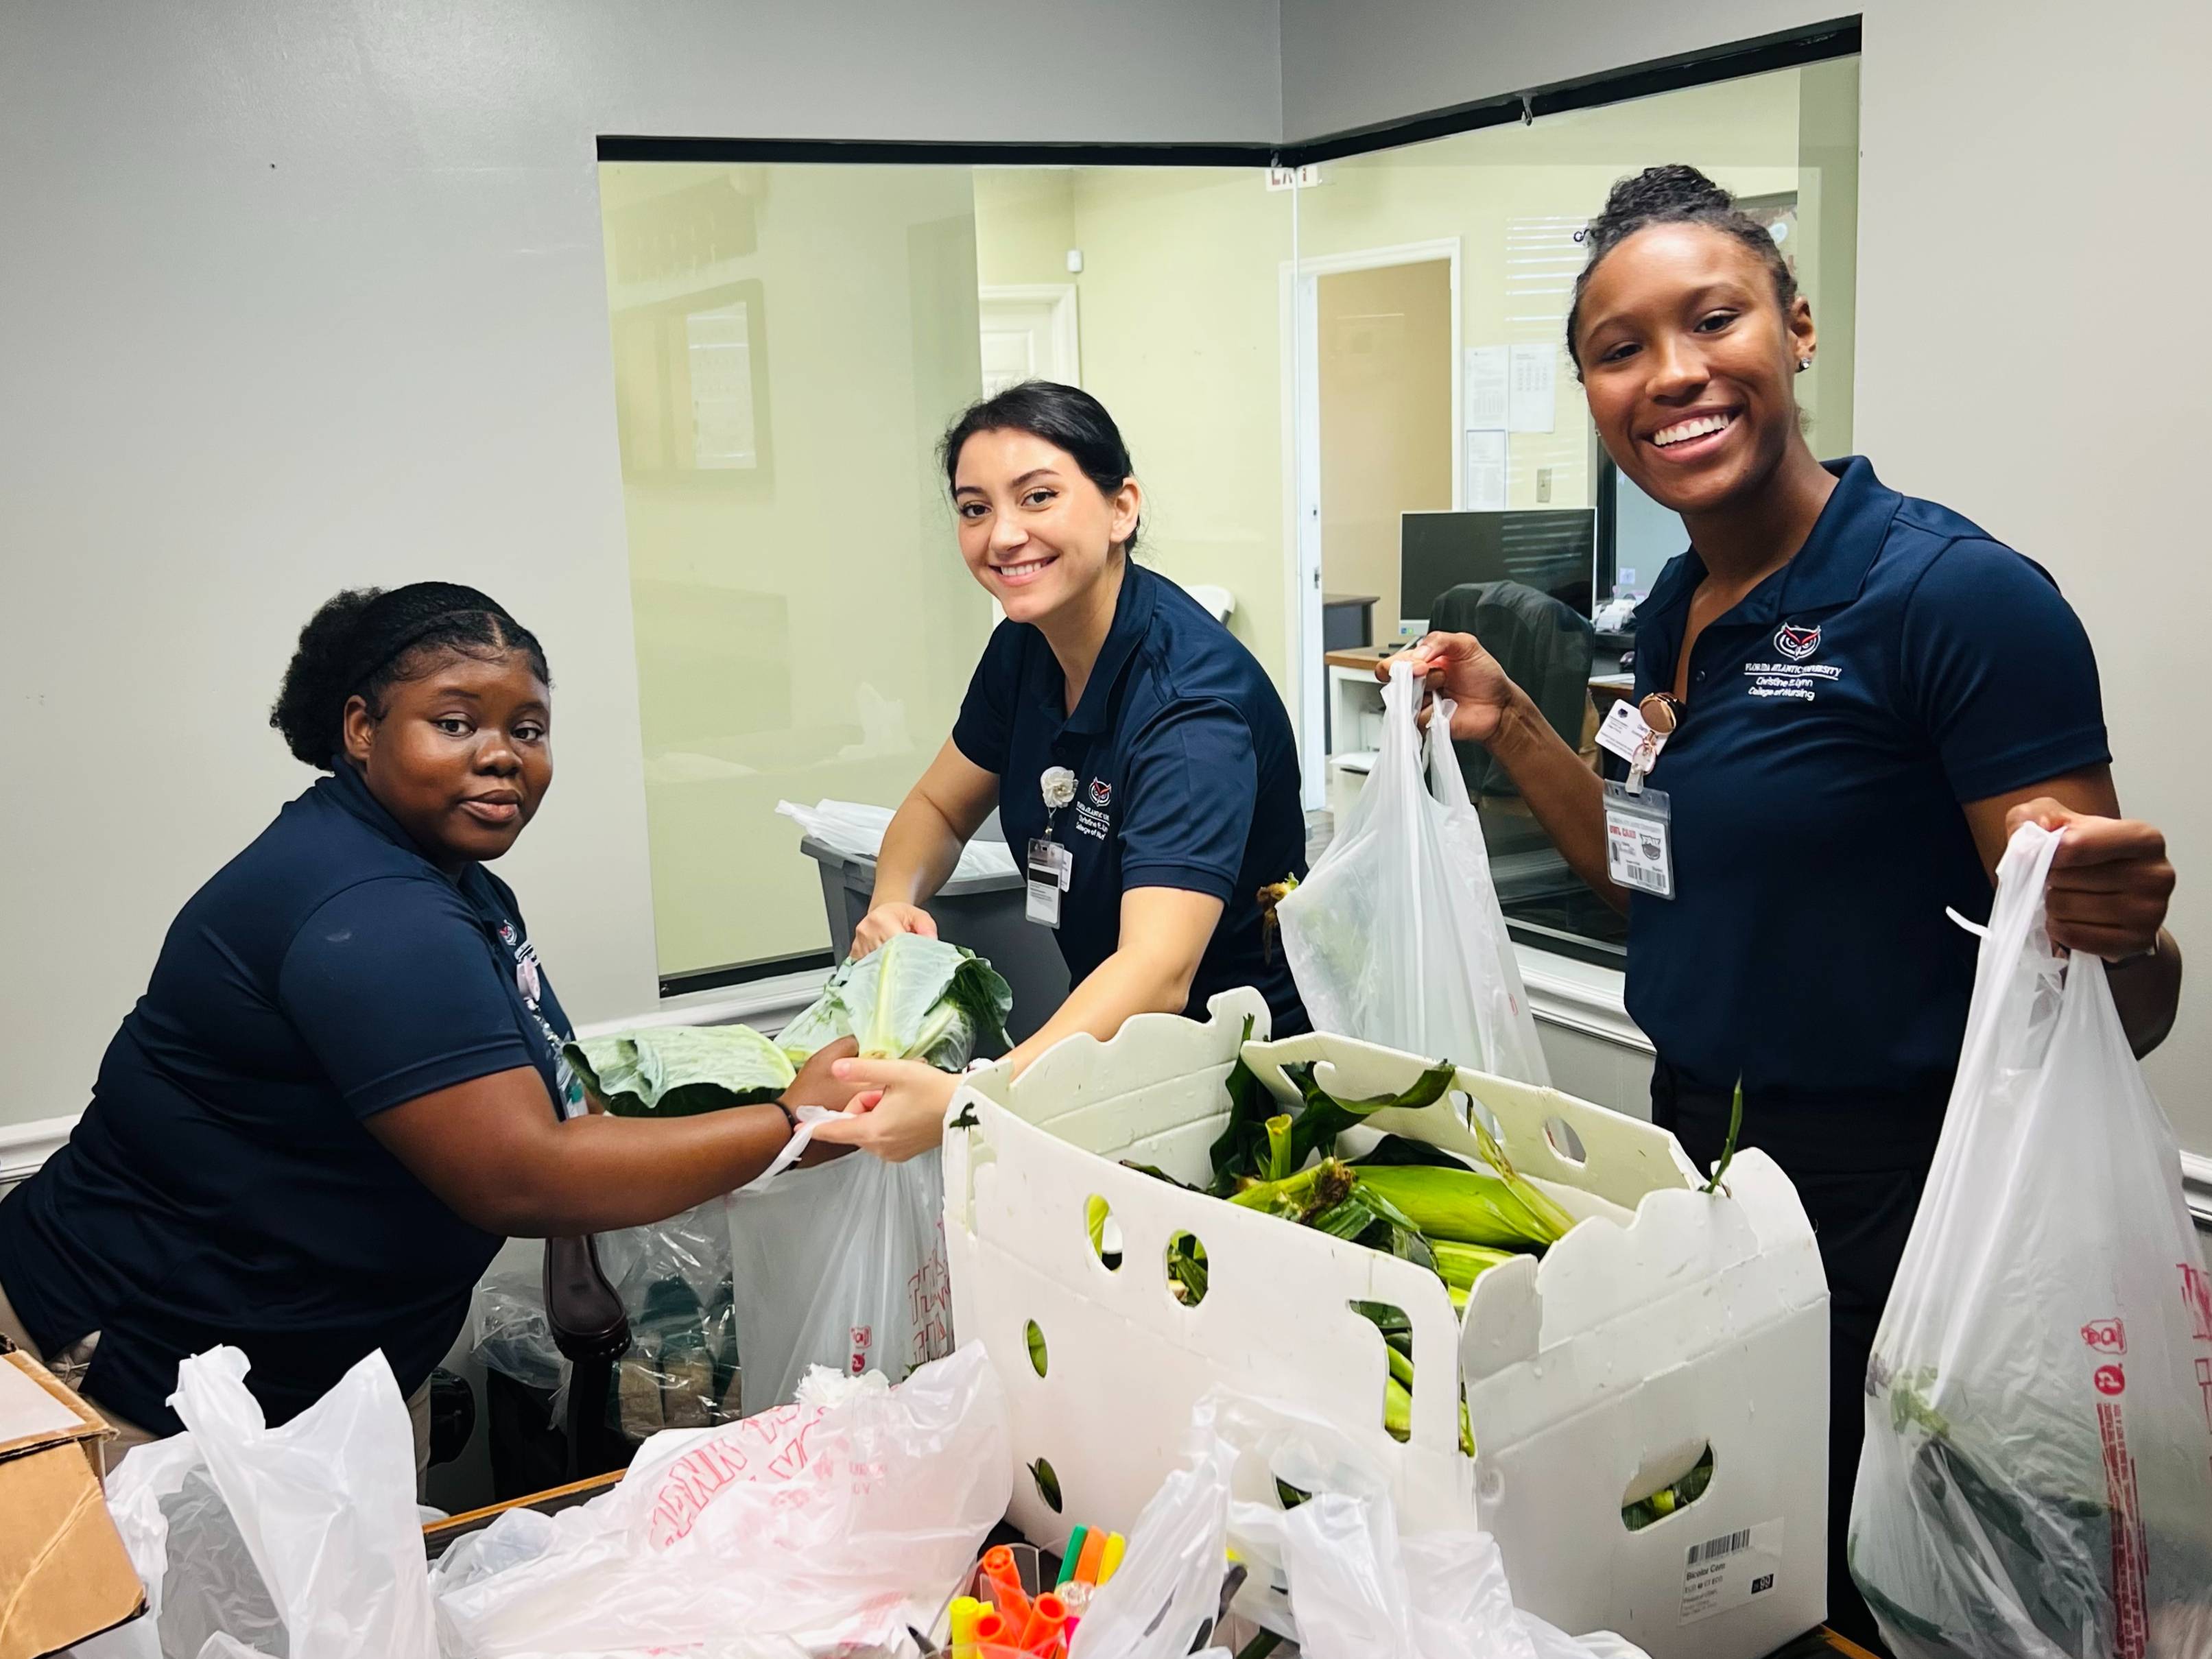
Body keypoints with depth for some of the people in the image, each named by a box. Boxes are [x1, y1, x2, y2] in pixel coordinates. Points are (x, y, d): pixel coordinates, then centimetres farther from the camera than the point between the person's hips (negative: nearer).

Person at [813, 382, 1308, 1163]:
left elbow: (1158, 972, -37)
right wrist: (892, 905, -11)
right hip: (1107, 1036, 7)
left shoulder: (1190, 698, -26)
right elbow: (939, 806, 13)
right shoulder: (1026, 645, -2)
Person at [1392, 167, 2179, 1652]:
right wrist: (1512, 731, 7)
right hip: (1695, 1161, 7)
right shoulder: (1675, 612, 4)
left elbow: (2127, 1017, -17)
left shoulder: (1961, 596, -18)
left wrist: (2119, 932, -39)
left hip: (1885, 1210, -7)